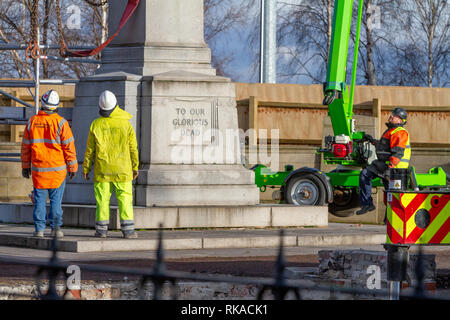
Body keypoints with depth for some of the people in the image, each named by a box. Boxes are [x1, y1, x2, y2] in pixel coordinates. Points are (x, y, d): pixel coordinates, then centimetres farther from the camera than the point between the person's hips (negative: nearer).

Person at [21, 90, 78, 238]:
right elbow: (69, 146, -7)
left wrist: (25, 166, 17)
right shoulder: (60, 122, -8)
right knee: (56, 199, 4)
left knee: (40, 199, 6)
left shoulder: (32, 122, 0)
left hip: (38, 169, 2)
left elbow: (25, 146, 7)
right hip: (57, 169, -2)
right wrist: (73, 167, 2)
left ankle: (39, 229, 3)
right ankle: (56, 228, 2)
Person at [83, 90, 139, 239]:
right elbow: (133, 147, 1)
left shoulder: (96, 124, -4)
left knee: (102, 198, 5)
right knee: (125, 198, 2)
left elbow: (90, 149, 0)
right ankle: (128, 229, -2)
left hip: (102, 169, 0)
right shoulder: (126, 123, -3)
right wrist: (135, 167, 10)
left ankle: (101, 229, 4)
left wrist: (86, 168, 8)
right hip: (122, 169, 0)